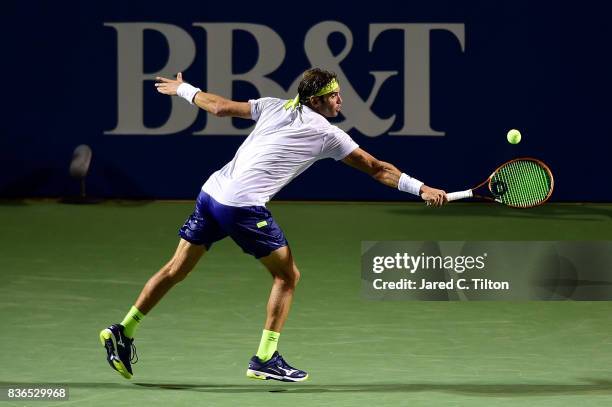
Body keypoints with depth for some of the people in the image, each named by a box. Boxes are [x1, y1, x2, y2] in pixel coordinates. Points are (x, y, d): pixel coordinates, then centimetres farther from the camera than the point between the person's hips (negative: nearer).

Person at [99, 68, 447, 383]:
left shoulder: (275, 106, 13)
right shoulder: (327, 134, 0)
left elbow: (221, 107, 17)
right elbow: (377, 169, 1)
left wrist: (183, 89, 33)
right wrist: (422, 188, 4)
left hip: (213, 192, 6)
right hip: (245, 206, -6)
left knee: (177, 269, 14)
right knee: (288, 276, 8)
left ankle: (124, 332, 11)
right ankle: (265, 359, 6)